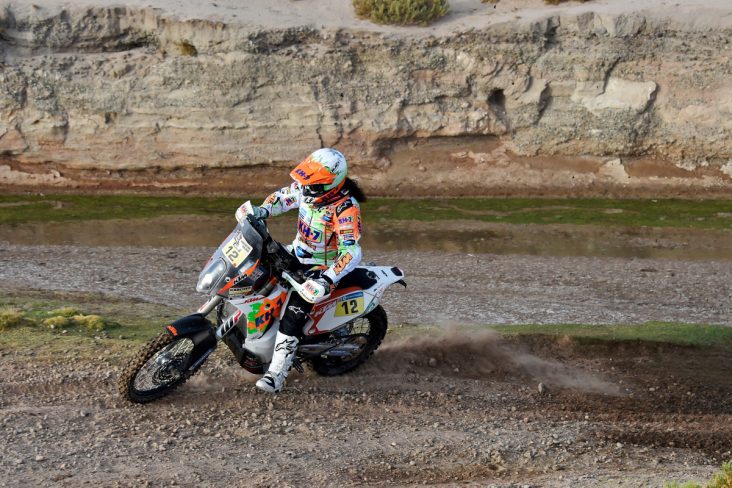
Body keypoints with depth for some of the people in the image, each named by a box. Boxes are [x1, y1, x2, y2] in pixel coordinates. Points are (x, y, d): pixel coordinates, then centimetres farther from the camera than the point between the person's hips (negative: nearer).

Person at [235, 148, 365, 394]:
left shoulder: (346, 208, -30)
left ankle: (276, 375, -22)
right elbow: (283, 196, 10)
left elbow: (352, 252, -36)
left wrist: (328, 279, -49)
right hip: (298, 252, 8)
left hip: (323, 266, -8)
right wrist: (263, 211, -11)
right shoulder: (307, 189, -10)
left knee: (293, 313, -22)